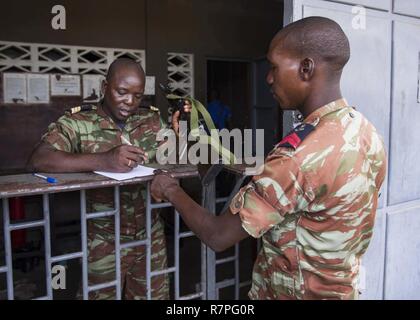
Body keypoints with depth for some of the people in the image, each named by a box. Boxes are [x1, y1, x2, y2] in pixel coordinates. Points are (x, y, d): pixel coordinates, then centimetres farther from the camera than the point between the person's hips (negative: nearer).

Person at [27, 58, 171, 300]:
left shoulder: (153, 121, 4)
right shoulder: (77, 123, -11)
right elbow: (38, 161, -25)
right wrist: (103, 160, -37)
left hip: (151, 235, 4)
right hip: (104, 240, -3)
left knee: (155, 295, 17)